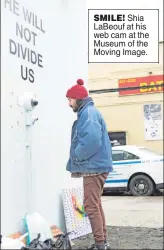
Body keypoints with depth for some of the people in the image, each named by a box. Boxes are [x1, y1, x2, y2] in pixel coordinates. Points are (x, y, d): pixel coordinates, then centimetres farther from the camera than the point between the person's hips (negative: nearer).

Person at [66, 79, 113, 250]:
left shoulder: (88, 113, -14)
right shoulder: (87, 113, 18)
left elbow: (92, 141, -29)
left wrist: (76, 156, -14)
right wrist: (76, 165, 12)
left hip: (94, 167, -11)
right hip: (94, 166, 11)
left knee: (91, 206, -6)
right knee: (95, 205, 16)